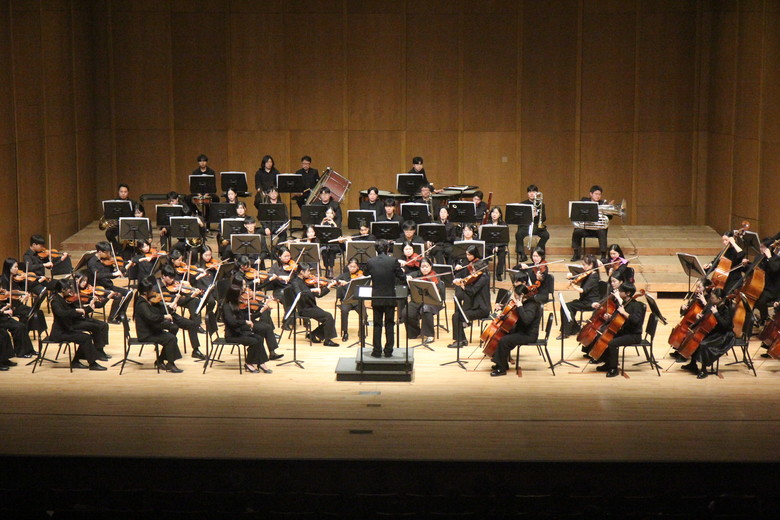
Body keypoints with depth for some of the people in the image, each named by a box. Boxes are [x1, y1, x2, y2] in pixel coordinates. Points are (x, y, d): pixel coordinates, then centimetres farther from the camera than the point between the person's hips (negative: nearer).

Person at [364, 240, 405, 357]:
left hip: (376, 298, 1)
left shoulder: (370, 262, -7)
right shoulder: (393, 262, -11)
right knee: (389, 325, 9)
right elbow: (402, 278, -7)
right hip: (390, 298, -1)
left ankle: (377, 351, 9)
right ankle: (388, 351, 10)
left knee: (377, 325, 9)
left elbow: (366, 274, 11)